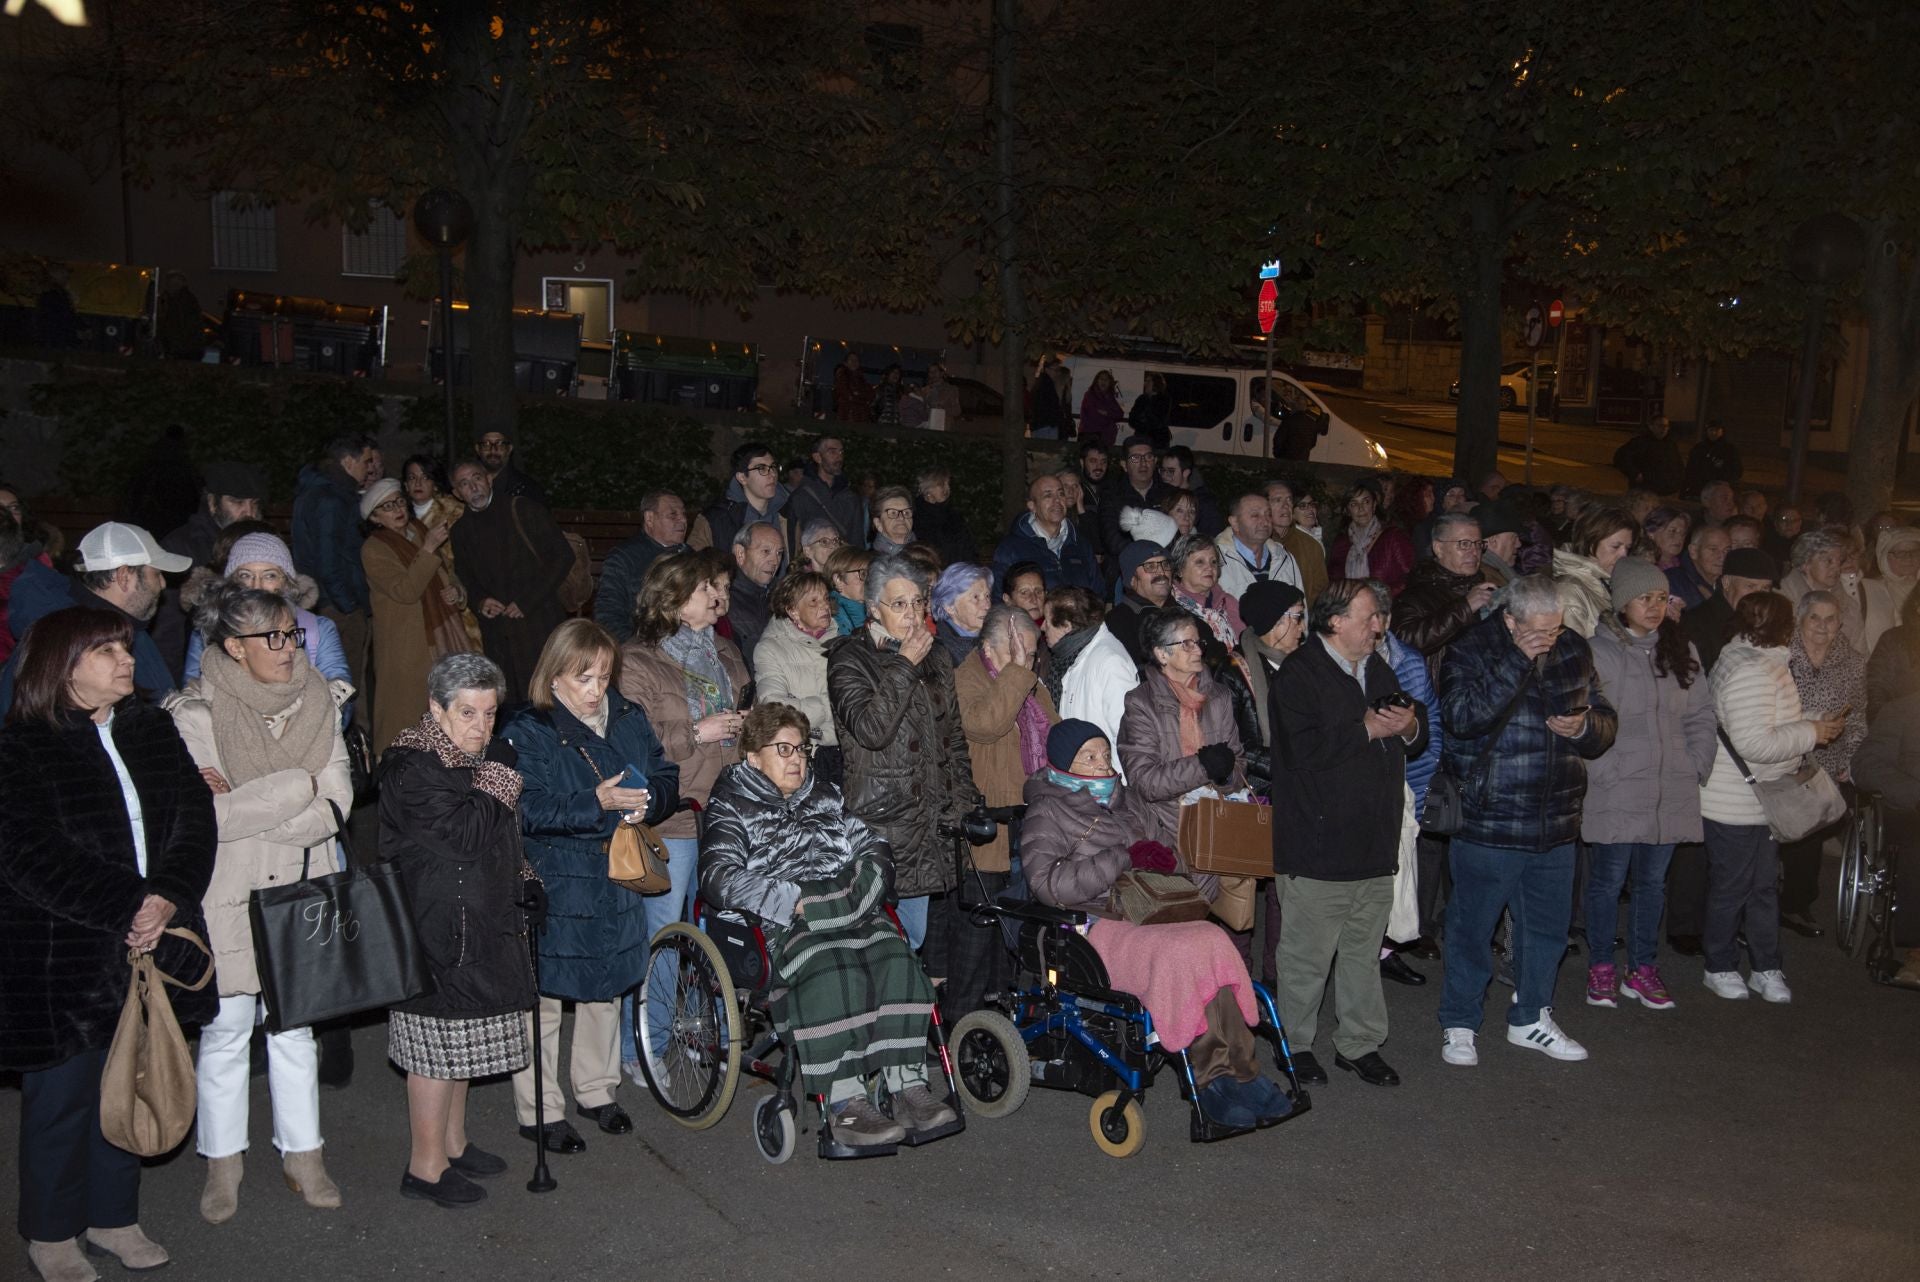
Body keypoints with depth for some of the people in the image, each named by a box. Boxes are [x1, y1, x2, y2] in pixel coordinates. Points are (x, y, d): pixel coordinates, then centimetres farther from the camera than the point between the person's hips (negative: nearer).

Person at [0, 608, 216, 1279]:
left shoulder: (152, 729, 7)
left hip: (152, 945, 5)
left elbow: (195, 818, 0)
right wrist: (127, 909, -21)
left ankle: (112, 1216, 31)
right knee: (61, 1094, 7)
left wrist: (168, 899, -16)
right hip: (60, 958, -5)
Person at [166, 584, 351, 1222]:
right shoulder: (195, 714, -9)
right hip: (226, 897, -3)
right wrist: (296, 787, -17)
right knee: (225, 1031, 8)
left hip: (300, 892, 3)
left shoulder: (317, 704, 1)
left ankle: (302, 1155, 26)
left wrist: (244, 804, -16)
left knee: (295, 1025, 13)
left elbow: (336, 803, -8)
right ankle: (222, 1163, 24)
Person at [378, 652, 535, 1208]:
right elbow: (466, 834, -25)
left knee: (462, 1035, 18)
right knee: (438, 1045, -1)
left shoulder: (476, 757, 11)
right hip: (437, 927, -9)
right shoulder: (413, 768, -18)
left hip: (479, 924, 9)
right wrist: (500, 782, -13)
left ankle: (453, 1142, 32)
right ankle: (426, 1166, 11)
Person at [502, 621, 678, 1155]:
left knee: (606, 989, 19)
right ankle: (538, 1110, 16)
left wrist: (647, 801, -15)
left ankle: (596, 1090, 36)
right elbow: (526, 810, -21)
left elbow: (668, 779, 7)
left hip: (616, 883, 6)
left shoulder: (628, 720, 6)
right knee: (543, 999, 1)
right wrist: (596, 803, -29)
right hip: (553, 888, -6)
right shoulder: (528, 732, -12)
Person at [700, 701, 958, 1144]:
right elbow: (718, 878, -5)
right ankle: (845, 1103, -36)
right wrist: (794, 901, -15)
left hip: (849, 910, 5)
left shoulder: (823, 796, 28)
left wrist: (858, 892, 2)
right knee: (833, 971, -37)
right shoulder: (732, 807, 11)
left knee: (894, 959, -27)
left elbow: (873, 847, 26)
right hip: (781, 923, -5)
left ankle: (907, 1086, -28)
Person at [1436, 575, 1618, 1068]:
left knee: (1548, 925, 17)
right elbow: (1461, 717, -27)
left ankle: (1530, 1018, 35)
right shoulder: (1470, 651, -10)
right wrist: (1517, 661, -27)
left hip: (1556, 823, 5)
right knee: (1472, 927, 5)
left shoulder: (1574, 650, 6)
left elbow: (1606, 723, 14)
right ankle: (1459, 1024, 20)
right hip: (1488, 820, -5)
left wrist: (1585, 726, -10)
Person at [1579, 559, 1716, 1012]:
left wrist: (1697, 768, 5)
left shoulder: (1680, 651, 12)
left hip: (1671, 792, 5)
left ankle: (1642, 970, 22)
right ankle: (1601, 970, 15)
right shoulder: (1598, 650, -8)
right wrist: (1605, 771, -14)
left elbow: (1701, 714, 15)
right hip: (1615, 793, -5)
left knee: (1653, 880, 12)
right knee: (1609, 880, 2)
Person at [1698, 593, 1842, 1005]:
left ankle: (1767, 969, 26)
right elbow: (1753, 743, -31)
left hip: (1762, 801, 10)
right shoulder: (1749, 672, -25)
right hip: (1733, 805, -10)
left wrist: (1813, 724, 7)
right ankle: (1720, 967, 20)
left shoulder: (1765, 663, 9)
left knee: (1765, 885, 16)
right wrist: (1812, 733, -21)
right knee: (1730, 888, 5)